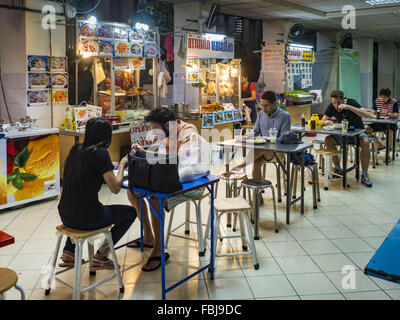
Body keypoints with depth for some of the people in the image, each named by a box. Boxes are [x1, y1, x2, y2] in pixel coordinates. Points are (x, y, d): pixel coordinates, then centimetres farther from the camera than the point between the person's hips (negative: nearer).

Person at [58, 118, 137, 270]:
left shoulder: (76, 149, 5)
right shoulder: (100, 153, -15)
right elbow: (115, 188, -15)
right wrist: (122, 165, 1)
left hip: (65, 216, 7)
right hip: (85, 219, -7)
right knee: (131, 212, 13)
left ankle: (68, 252, 33)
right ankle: (100, 257, 12)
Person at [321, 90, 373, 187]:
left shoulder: (352, 102, -17)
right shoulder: (331, 107, -6)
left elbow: (366, 114, -31)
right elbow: (322, 121, 1)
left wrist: (348, 107, -39)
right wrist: (326, 122, -26)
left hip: (357, 132, -3)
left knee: (365, 142, -34)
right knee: (328, 140, -23)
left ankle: (364, 175, -24)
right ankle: (338, 169, -8)